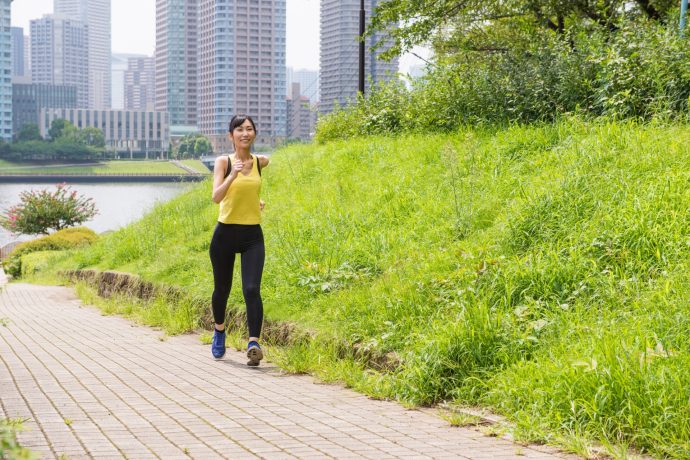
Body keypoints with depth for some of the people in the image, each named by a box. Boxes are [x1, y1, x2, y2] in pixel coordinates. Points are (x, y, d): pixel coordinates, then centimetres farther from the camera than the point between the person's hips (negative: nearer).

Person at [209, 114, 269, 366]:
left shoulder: (261, 162, 4)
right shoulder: (223, 162, -5)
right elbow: (216, 197, -20)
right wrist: (233, 175, -31)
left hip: (252, 235, 1)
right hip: (225, 233, -1)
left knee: (252, 289, -16)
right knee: (222, 289, 13)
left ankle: (254, 343, -21)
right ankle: (219, 331, 39)